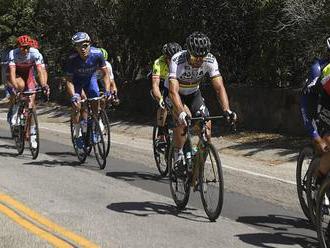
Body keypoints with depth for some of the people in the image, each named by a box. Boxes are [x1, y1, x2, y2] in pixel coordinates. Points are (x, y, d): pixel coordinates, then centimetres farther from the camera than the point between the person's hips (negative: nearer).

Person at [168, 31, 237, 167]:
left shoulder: (210, 61, -25)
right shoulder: (177, 61, -35)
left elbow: (219, 87, -28)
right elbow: (174, 91, -44)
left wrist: (226, 110, -43)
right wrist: (181, 113, -58)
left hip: (193, 93, 4)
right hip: (175, 94, -3)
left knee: (207, 126, -14)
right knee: (183, 120, -32)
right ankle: (178, 158, -14)